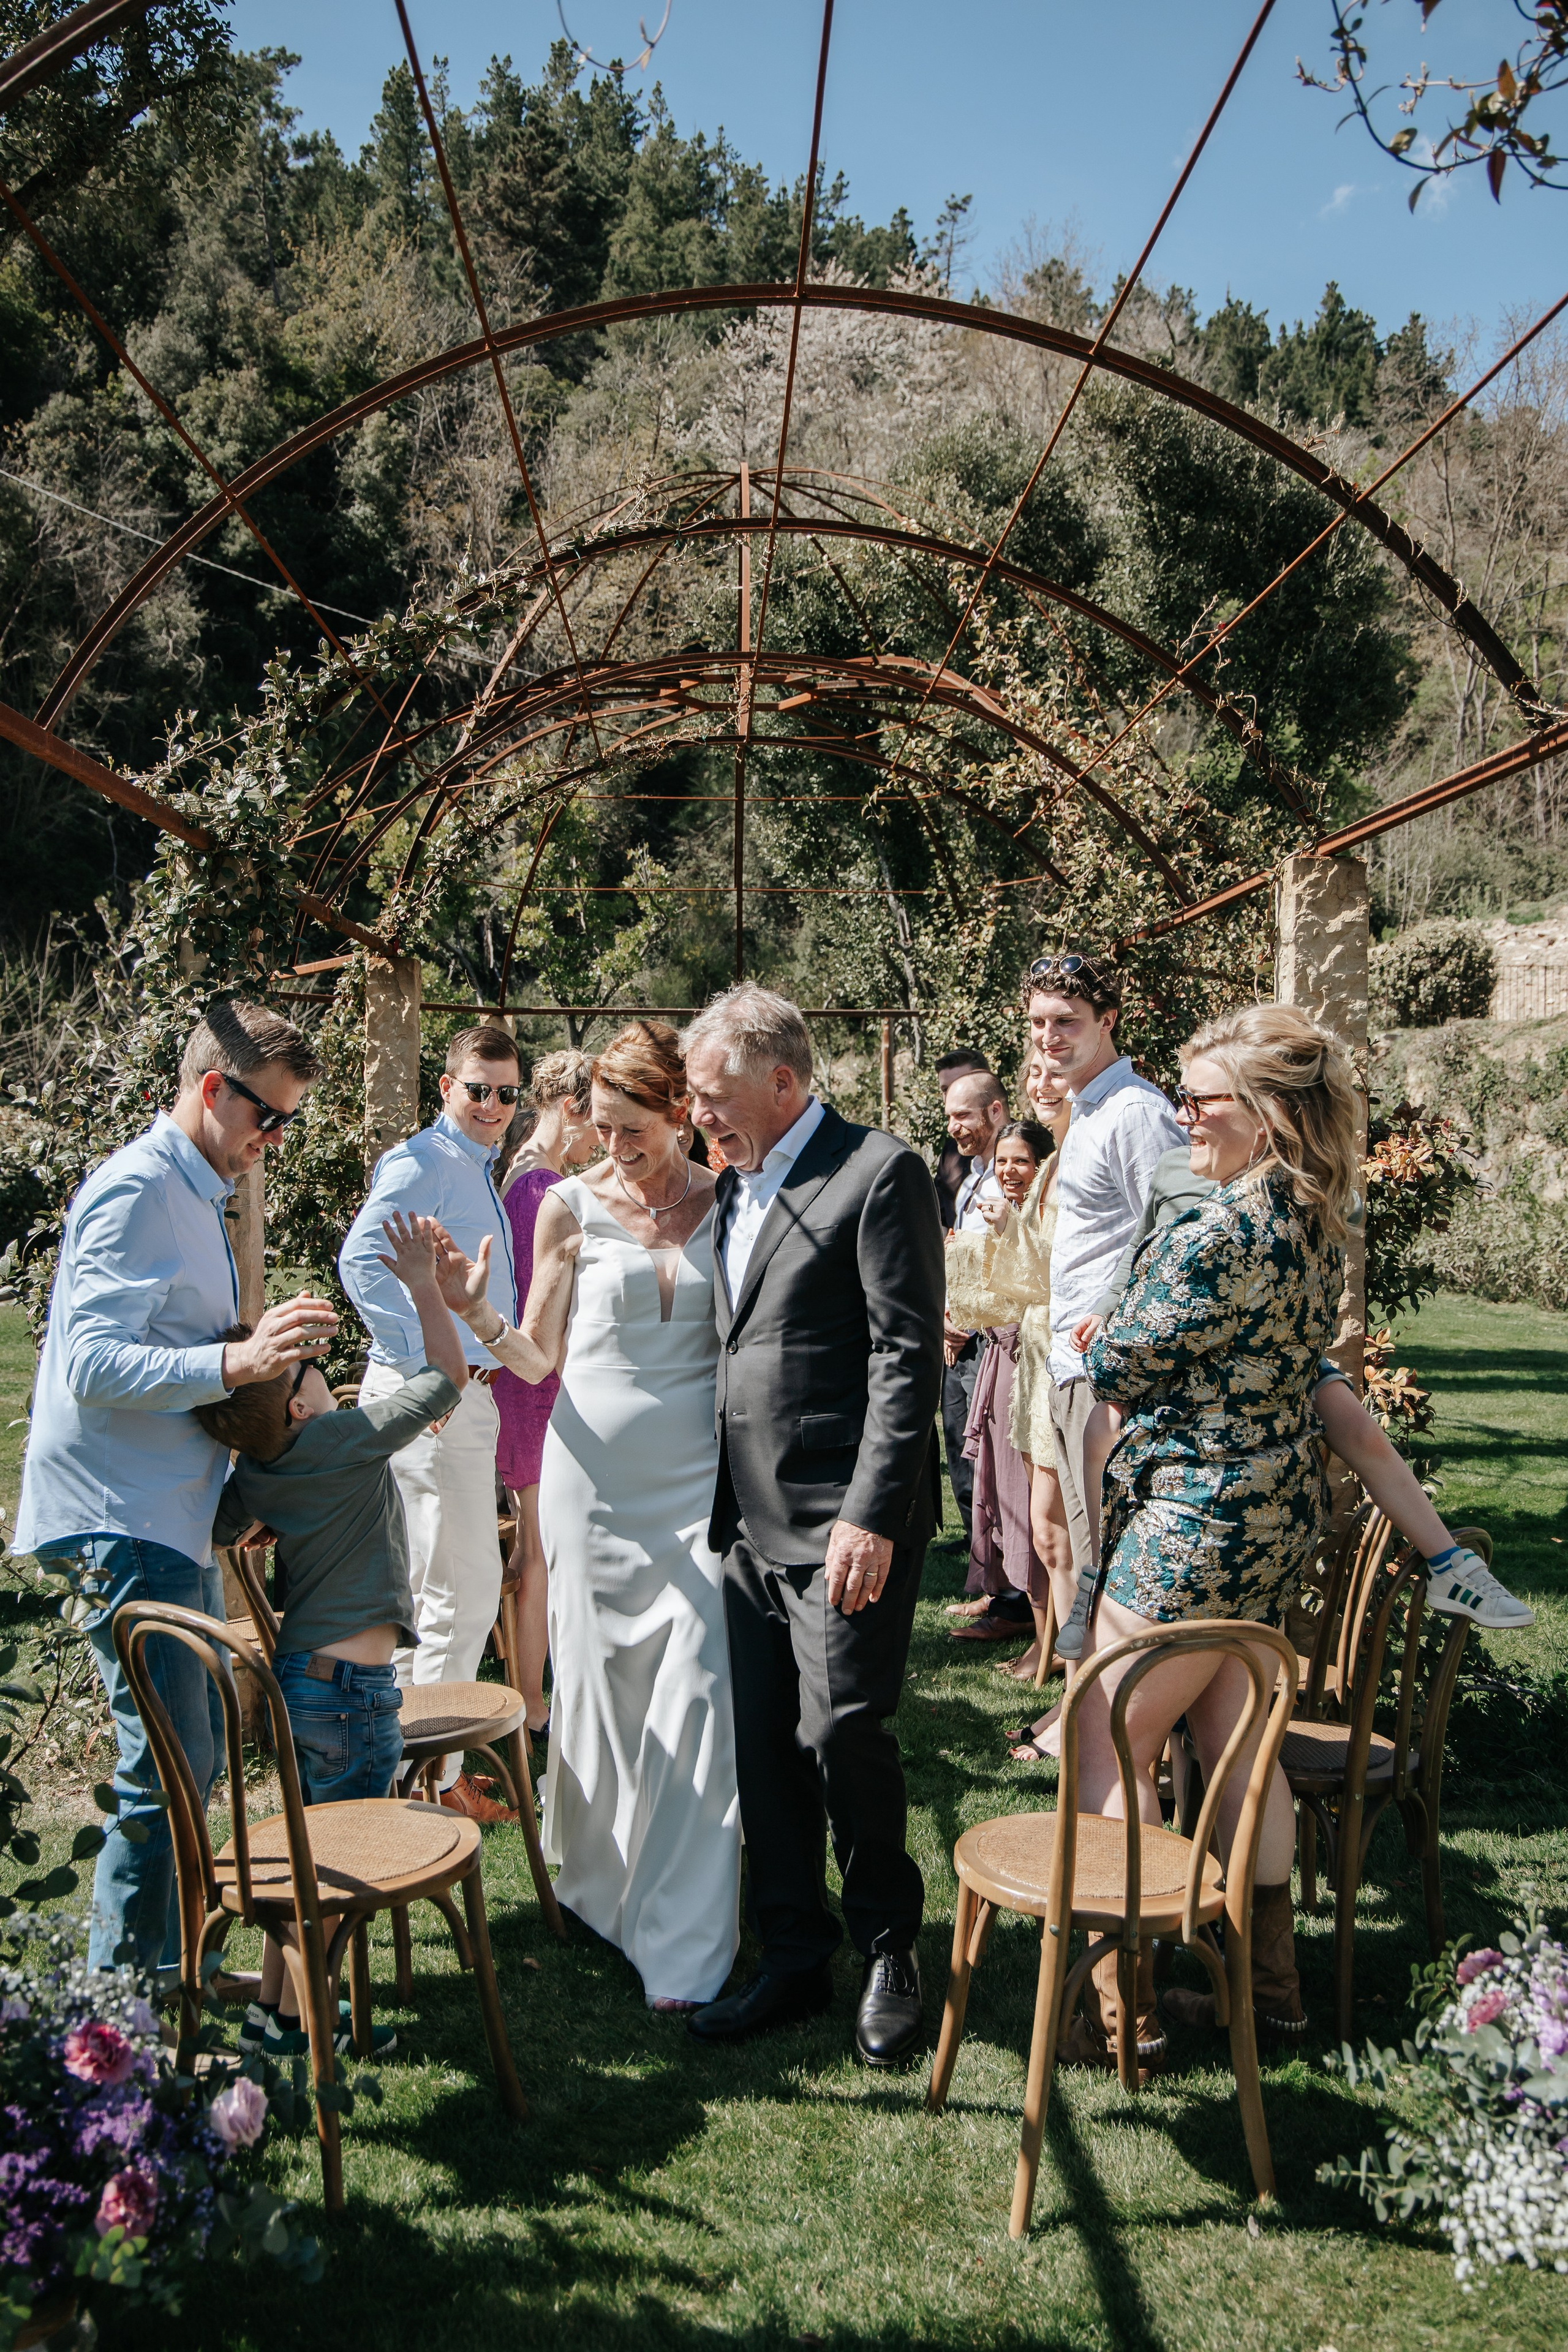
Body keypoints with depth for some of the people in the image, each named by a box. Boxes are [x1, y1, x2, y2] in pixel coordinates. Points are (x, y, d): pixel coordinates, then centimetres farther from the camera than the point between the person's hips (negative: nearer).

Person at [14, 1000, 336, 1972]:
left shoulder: (199, 1196, 18)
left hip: (178, 1518, 10)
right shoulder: (136, 1190, -15)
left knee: (199, 1750, 15)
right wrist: (235, 1362, -35)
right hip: (125, 1520, -10)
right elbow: (95, 1365, -25)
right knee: (168, 1766, -9)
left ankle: (166, 1965, 27)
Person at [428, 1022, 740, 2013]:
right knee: (599, 1685, 7)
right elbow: (539, 1358, 4)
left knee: (697, 1693, -5)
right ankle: (601, 1885, 30)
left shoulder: (726, 1202, 3)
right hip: (597, 1476, 0)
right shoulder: (572, 1205, 0)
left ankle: (684, 1946, 4)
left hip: (698, 1477, 0)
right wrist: (475, 1311, -14)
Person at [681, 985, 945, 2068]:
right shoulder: (736, 1188, 16)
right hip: (754, 1526, 8)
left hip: (845, 1527, -8)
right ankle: (794, 1959, 25)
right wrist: (725, 1507, 14)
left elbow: (908, 1356, -15)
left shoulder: (878, 1172, -9)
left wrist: (870, 1515, -20)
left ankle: (889, 1949, 17)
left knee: (844, 1734, -6)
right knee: (767, 1748, 11)